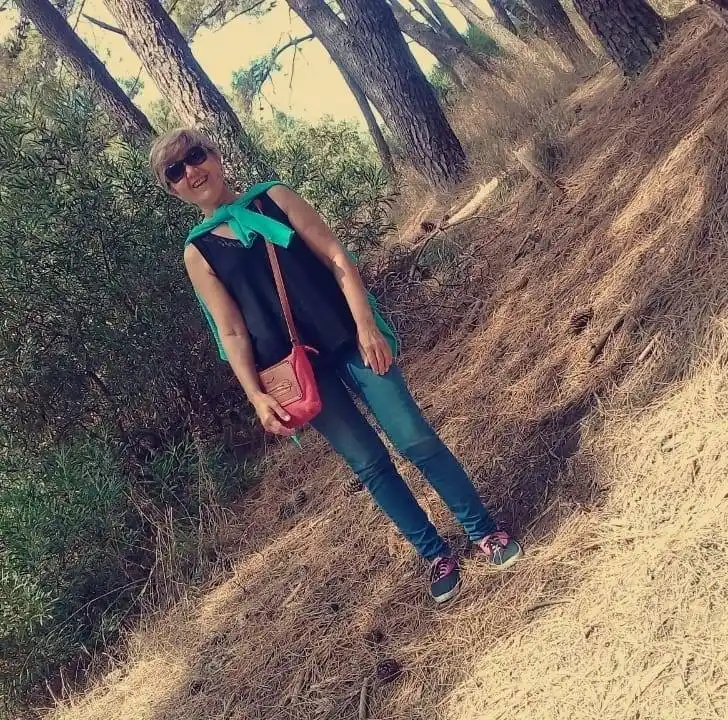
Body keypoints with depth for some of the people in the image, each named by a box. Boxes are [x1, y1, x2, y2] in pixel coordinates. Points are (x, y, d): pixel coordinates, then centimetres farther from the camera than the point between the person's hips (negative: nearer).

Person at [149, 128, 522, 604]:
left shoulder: (274, 198, 5)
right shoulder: (198, 252, 4)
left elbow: (337, 258, -1)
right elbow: (232, 331, 0)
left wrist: (366, 324, -12)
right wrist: (257, 396, -11)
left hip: (346, 338, 0)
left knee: (415, 438, -2)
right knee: (369, 463, 3)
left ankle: (484, 530, 16)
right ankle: (437, 556, 21)